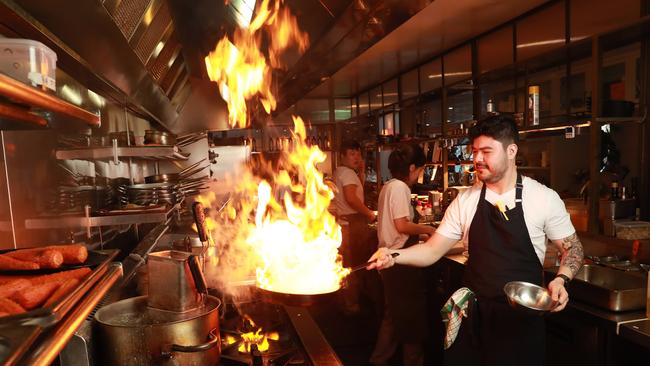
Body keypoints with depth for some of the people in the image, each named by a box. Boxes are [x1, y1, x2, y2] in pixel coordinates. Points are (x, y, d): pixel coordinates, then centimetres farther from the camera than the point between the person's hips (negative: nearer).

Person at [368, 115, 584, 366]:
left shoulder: (545, 198, -8)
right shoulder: (465, 201, -3)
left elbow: (572, 248, 5)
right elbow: (432, 251, -2)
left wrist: (561, 279, -15)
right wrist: (394, 256, -18)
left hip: (522, 317, -2)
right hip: (473, 314, 2)